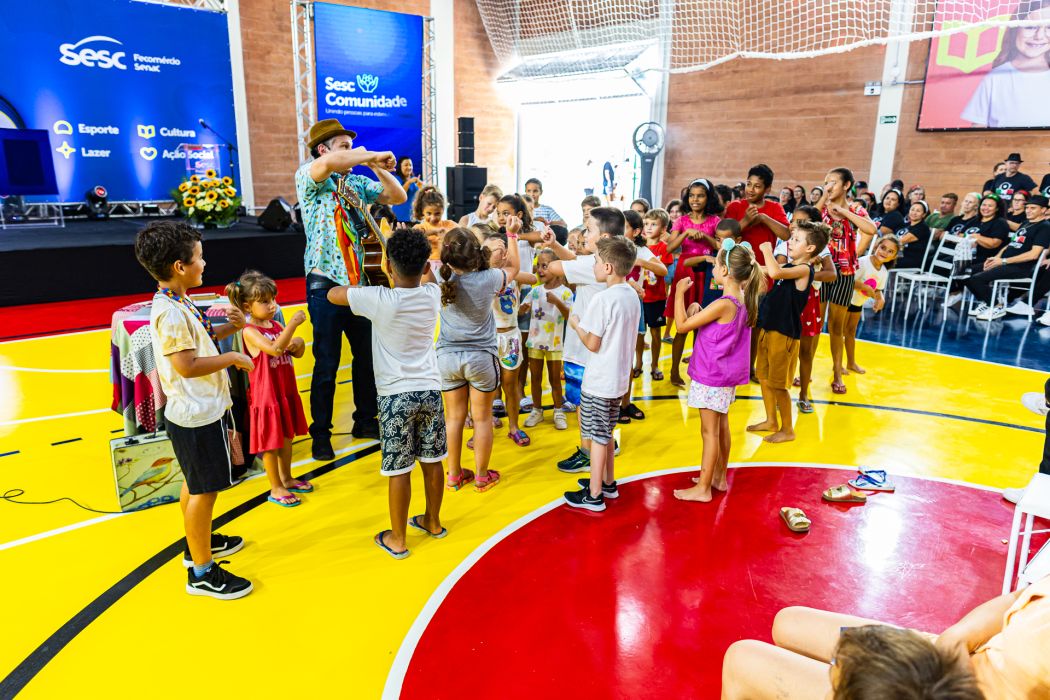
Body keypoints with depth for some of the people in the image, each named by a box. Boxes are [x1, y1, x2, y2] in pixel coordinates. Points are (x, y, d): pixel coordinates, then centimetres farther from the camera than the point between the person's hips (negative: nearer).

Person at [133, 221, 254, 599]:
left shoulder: (178, 303, 8)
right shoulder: (170, 312, -23)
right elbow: (186, 366, -26)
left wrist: (229, 328, 7)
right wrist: (232, 358, -18)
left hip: (201, 410, 10)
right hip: (197, 415, -10)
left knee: (195, 483, 24)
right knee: (204, 490, -1)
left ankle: (198, 542, 43)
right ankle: (202, 572, 11)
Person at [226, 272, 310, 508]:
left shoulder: (277, 326, 4)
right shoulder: (250, 331, -16)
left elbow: (296, 353, 12)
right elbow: (275, 349, -32)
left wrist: (299, 344, -10)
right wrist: (292, 324, -35)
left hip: (287, 391, 7)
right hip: (266, 395, -7)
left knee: (286, 438, 19)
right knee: (271, 444, 5)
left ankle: (286, 479, 36)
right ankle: (276, 489, 18)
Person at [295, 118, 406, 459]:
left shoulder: (357, 183, 12)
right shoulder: (307, 177, -6)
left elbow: (398, 196, 9)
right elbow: (330, 163, -29)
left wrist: (376, 166, -6)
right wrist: (376, 155, -20)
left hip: (358, 282, 6)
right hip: (326, 285, -6)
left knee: (367, 355, 13)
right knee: (326, 364, 1)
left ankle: (366, 420, 30)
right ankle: (321, 434, 16)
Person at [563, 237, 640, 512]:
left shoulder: (603, 298, -22)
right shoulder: (632, 296, 4)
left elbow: (592, 343, -18)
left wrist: (576, 325, -1)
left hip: (599, 382, -8)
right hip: (619, 378, 8)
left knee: (598, 437, 3)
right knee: (606, 434, 22)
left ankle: (594, 496, 14)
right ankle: (608, 483, 35)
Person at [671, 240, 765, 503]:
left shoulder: (723, 304, -26)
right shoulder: (743, 301, 2)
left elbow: (682, 324, -21)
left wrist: (679, 293, -11)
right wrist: (699, 313, -1)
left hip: (711, 377, -9)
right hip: (727, 375, 9)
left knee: (709, 431, 0)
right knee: (721, 427, 19)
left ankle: (703, 488, 11)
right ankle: (719, 477, 32)